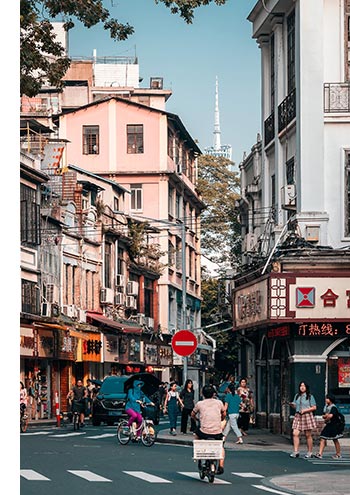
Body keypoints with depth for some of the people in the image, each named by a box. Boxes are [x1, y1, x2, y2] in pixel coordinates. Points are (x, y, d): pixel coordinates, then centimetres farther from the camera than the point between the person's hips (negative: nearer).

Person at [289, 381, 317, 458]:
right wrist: (292, 405, -4)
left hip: (307, 416, -4)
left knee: (308, 435, 2)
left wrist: (305, 410, -13)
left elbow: (314, 407, -1)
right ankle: (296, 452, -8)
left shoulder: (310, 396, 1)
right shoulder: (297, 396, 14)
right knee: (295, 434, -9)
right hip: (298, 416, 4)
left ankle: (309, 452, 11)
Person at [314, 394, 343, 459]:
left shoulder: (333, 407, -13)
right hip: (328, 426, 8)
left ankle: (338, 454, 18)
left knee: (335, 440, 5)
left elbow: (330, 416, -26)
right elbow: (323, 416, 12)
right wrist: (325, 416, -11)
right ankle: (320, 454, -10)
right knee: (322, 439, -4)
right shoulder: (326, 407, 12)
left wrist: (326, 419, -9)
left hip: (333, 426, -8)